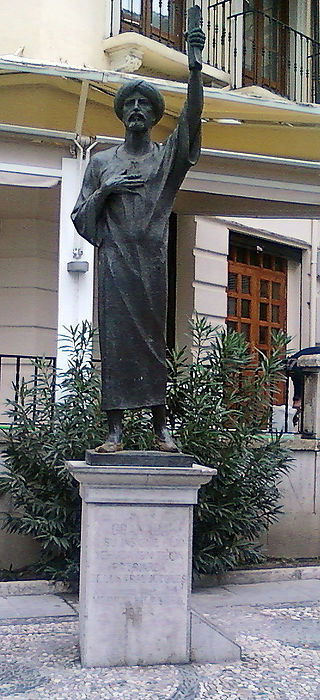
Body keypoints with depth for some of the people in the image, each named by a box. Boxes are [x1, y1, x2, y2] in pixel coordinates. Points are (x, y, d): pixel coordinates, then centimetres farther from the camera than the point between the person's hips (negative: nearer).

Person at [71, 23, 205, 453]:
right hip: (113, 260, 1)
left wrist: (195, 69, -16)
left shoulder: (167, 157, 14)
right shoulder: (102, 162, 17)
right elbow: (80, 217, 14)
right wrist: (105, 190, -4)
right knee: (114, 339, -6)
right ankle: (115, 429, -7)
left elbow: (191, 119, -4)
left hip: (152, 260, 0)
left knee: (152, 337, -4)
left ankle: (161, 427, -3)